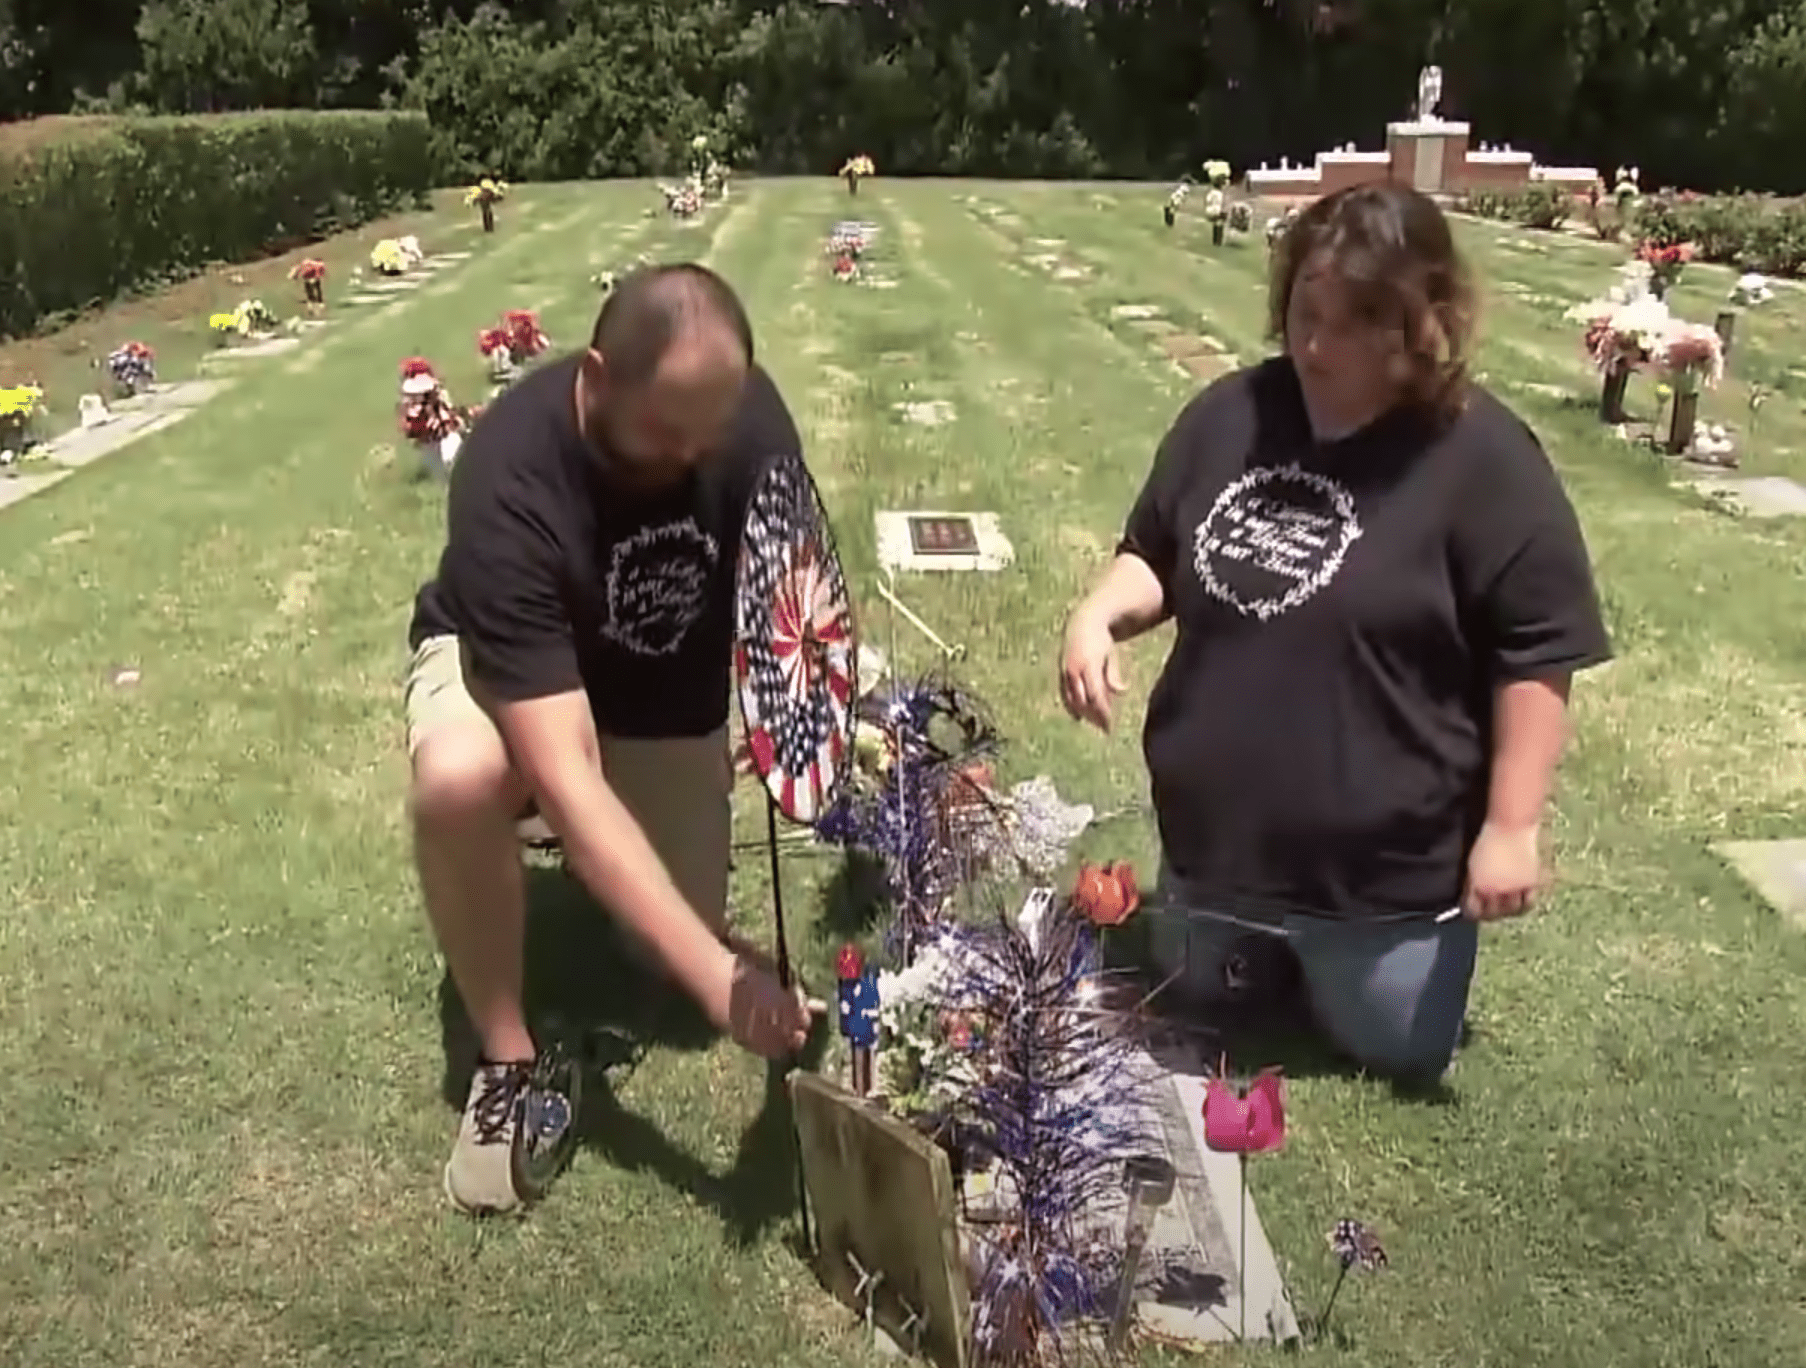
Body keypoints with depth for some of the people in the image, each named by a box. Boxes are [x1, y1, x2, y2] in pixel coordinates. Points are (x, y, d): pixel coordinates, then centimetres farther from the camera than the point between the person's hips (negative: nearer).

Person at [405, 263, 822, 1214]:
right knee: (458, 779, -39)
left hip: (673, 686, 4)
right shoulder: (511, 482, -39)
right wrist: (716, 974, -49)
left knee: (680, 949, -5)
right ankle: (508, 1063, -14)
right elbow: (565, 780, -44)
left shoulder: (745, 412, -26)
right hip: (508, 665, -3)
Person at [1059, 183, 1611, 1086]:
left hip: (1388, 854, -4)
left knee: (1395, 1049, 11)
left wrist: (1510, 826, -17)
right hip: (1217, 824, 5)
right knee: (1199, 998, 20)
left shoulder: (1482, 459, -18)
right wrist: (1100, 613, -14)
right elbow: (1154, 559, 7)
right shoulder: (1229, 415, -4)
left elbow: (1537, 657, -16)